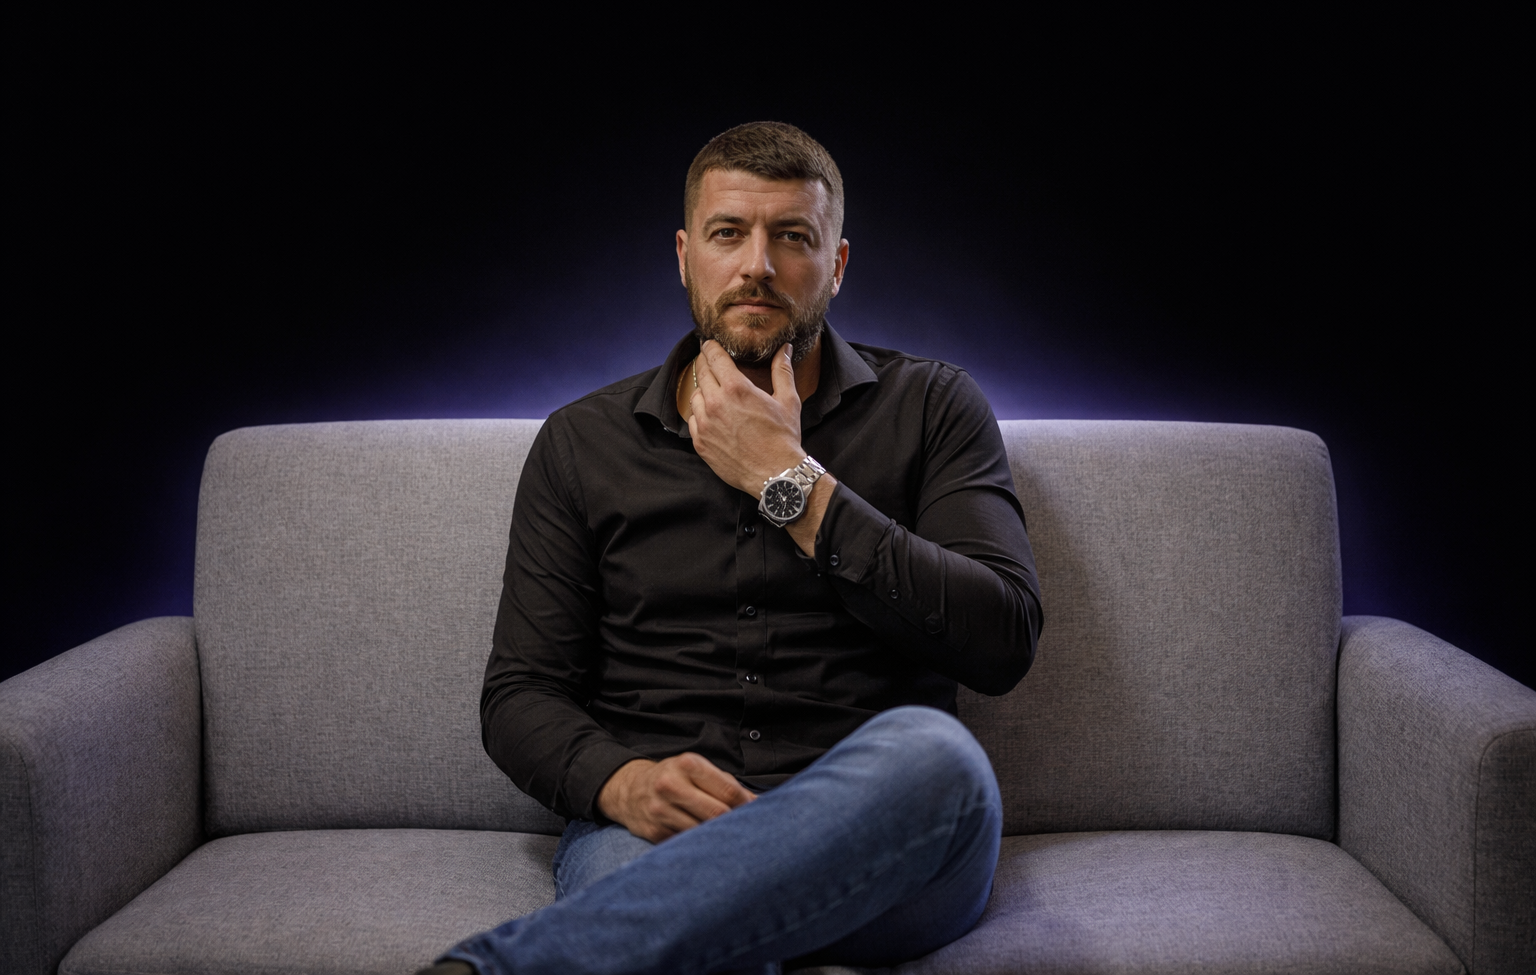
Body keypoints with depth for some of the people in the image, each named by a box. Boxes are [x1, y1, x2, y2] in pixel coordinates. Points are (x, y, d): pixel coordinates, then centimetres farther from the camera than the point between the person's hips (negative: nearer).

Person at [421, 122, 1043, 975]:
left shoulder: (930, 407, 10)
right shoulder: (583, 442, 14)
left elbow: (1003, 642, -4)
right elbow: (521, 691, 10)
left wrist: (790, 484, -7)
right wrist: (622, 782, -13)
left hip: (878, 842, 3)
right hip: (654, 838, -2)